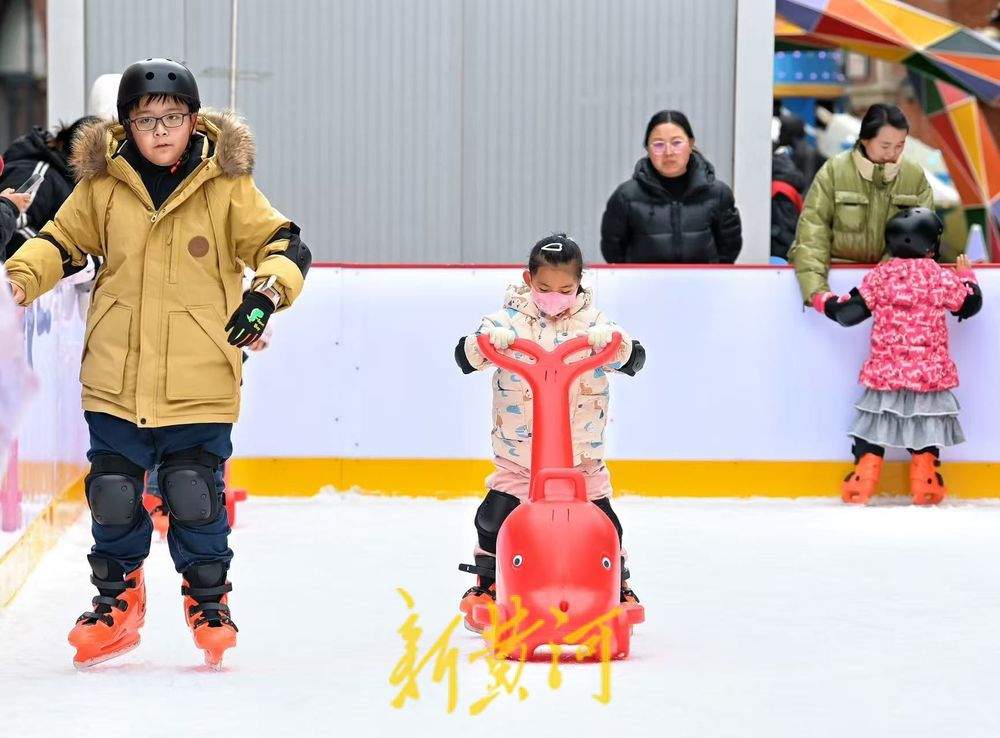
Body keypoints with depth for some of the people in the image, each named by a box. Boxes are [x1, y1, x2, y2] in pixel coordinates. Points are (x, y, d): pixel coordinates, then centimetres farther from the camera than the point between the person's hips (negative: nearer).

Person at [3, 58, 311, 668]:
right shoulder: (103, 185, 2)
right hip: (115, 380, 2)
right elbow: (62, 241, 13)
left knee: (195, 498, 1)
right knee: (113, 497, 8)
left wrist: (267, 291, -22)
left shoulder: (227, 187, -3)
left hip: (200, 383, -2)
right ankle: (118, 601, 26)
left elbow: (282, 245, -4)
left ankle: (208, 601, 21)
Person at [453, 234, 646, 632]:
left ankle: (618, 586, 20)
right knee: (495, 517, -4)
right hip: (517, 456, 0)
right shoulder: (510, 319, -3)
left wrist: (611, 342, -27)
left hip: (581, 456, 0)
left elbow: (634, 359, -7)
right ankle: (487, 584, 16)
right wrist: (488, 340, -31)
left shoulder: (591, 321, 0)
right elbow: (465, 355, -10)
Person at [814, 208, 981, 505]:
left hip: (886, 372, 1)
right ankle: (925, 482, 8)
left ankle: (862, 482, 2)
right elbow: (970, 304, 10)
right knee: (927, 426, 13)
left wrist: (826, 302, 15)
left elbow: (849, 312, -4)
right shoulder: (942, 278, -5)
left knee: (873, 425, 10)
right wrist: (966, 275, 28)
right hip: (930, 374, -1)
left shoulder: (879, 276, -5)